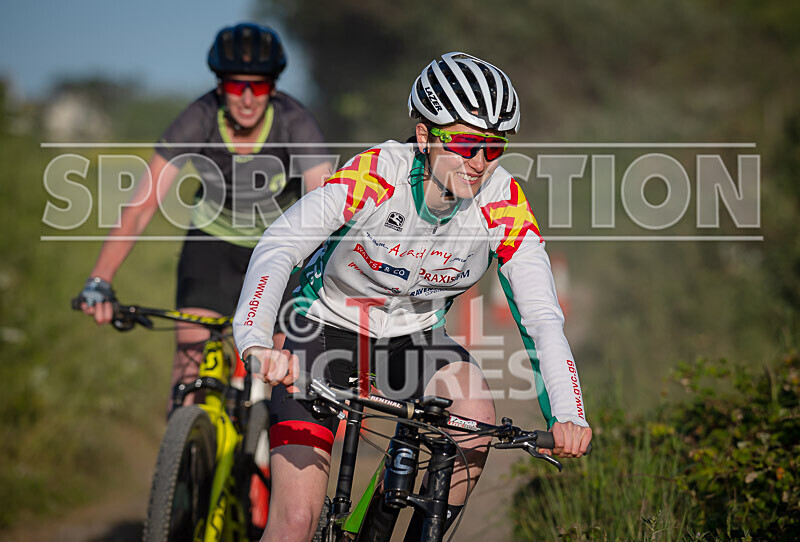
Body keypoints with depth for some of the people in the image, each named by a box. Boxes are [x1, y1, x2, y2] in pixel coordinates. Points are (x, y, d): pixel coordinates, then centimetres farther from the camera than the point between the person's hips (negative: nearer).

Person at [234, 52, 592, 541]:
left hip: (415, 337, 3)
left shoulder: (503, 203, -19)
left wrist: (567, 415, -38)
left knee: (477, 414, -30)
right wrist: (256, 343, -56)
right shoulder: (377, 172, -28)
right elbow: (277, 248, -38)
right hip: (328, 330, -3)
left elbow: (541, 316, -22)